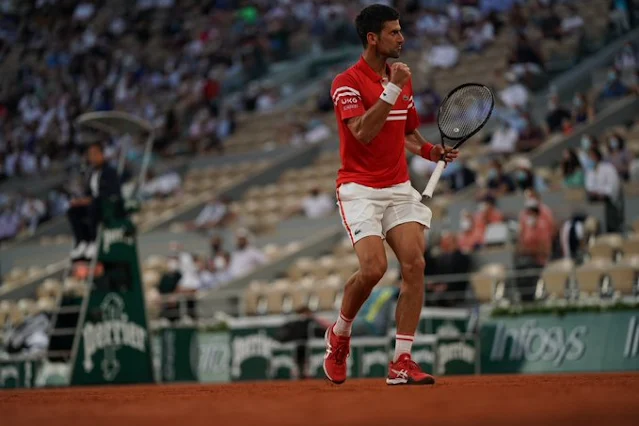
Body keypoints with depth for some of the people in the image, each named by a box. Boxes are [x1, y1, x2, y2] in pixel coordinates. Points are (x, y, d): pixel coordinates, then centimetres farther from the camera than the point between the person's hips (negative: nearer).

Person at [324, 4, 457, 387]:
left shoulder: (403, 81, 14)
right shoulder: (347, 83, -8)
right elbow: (363, 132, -22)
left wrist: (431, 151, 5)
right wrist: (392, 90, -25)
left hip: (399, 188, 6)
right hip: (360, 189, -6)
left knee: (415, 264, -11)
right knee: (374, 268, -20)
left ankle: (402, 362, -8)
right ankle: (339, 334, 10)